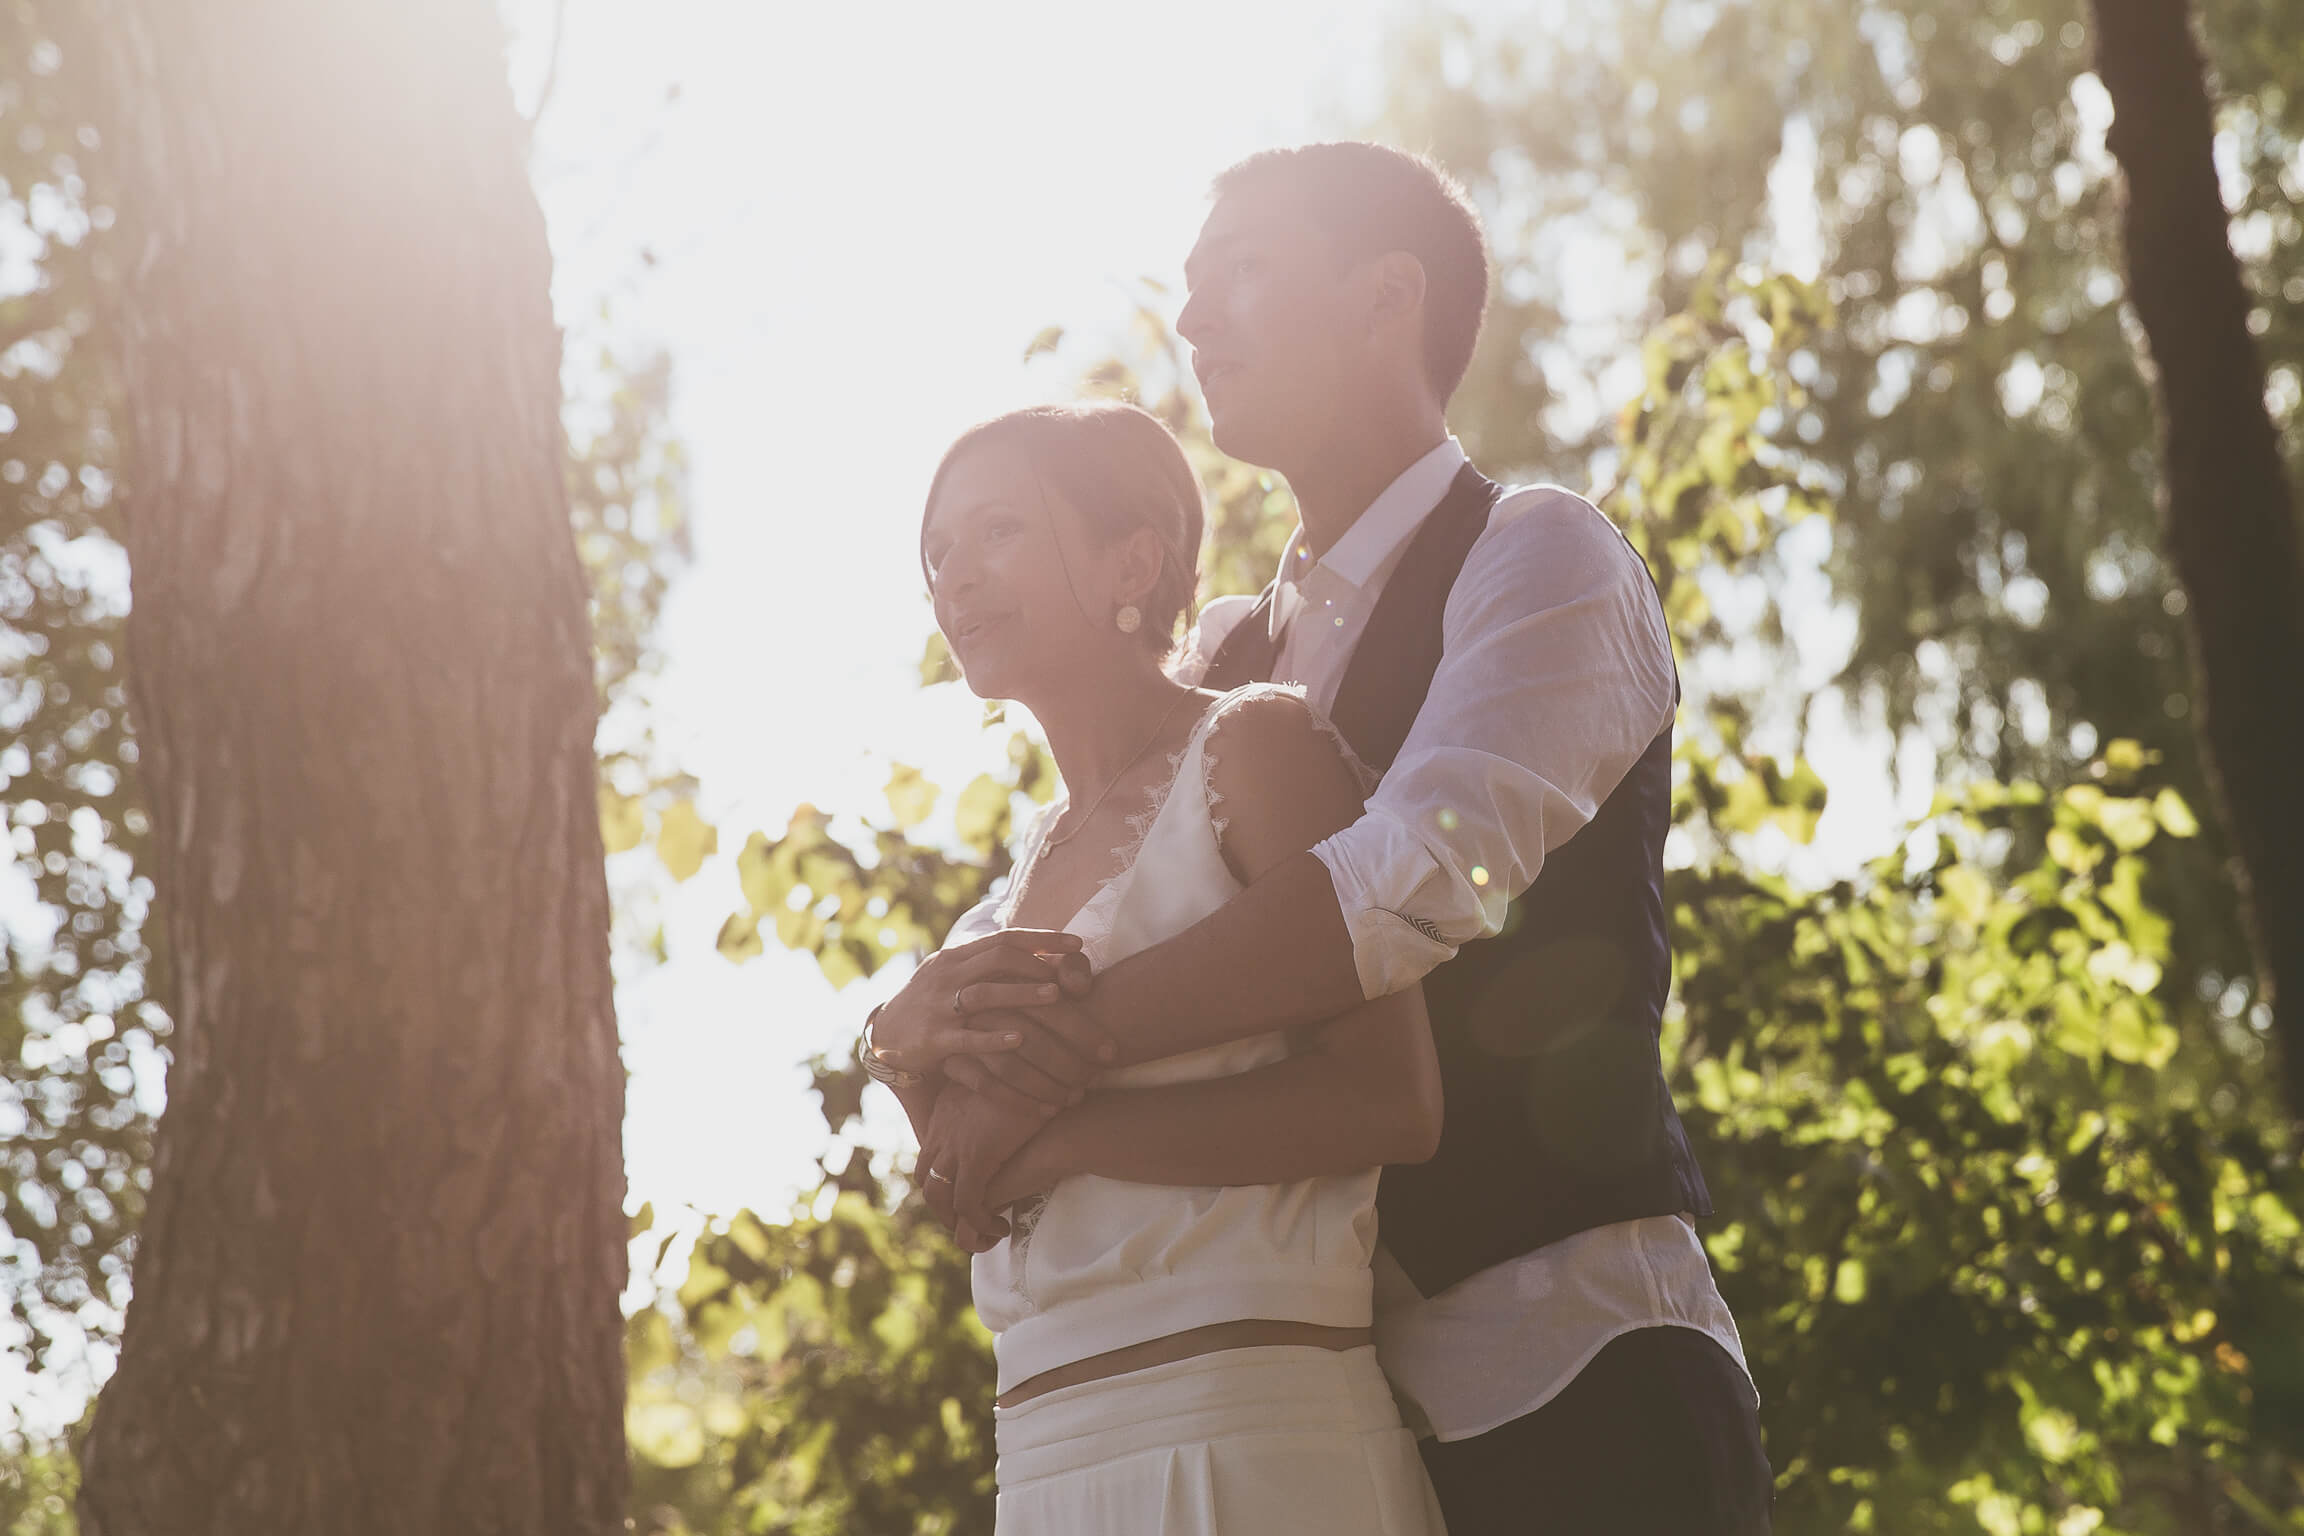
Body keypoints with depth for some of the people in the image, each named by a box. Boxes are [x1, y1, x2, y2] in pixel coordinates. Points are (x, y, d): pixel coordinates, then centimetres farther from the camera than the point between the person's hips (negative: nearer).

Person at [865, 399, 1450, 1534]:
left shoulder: (1251, 745, -4)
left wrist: (1064, 1124, -16)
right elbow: (989, 1213, 14)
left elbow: (1391, 1102, -15)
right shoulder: (1041, 858, 18)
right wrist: (912, 1050, -6)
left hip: (1243, 1435, -7)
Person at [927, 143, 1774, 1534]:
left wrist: (1073, 1041, -19)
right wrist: (940, 1024, -10)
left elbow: (1430, 871, -22)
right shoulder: (1225, 658, 17)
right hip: (1334, 1392, 6)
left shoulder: (1540, 560, -4)